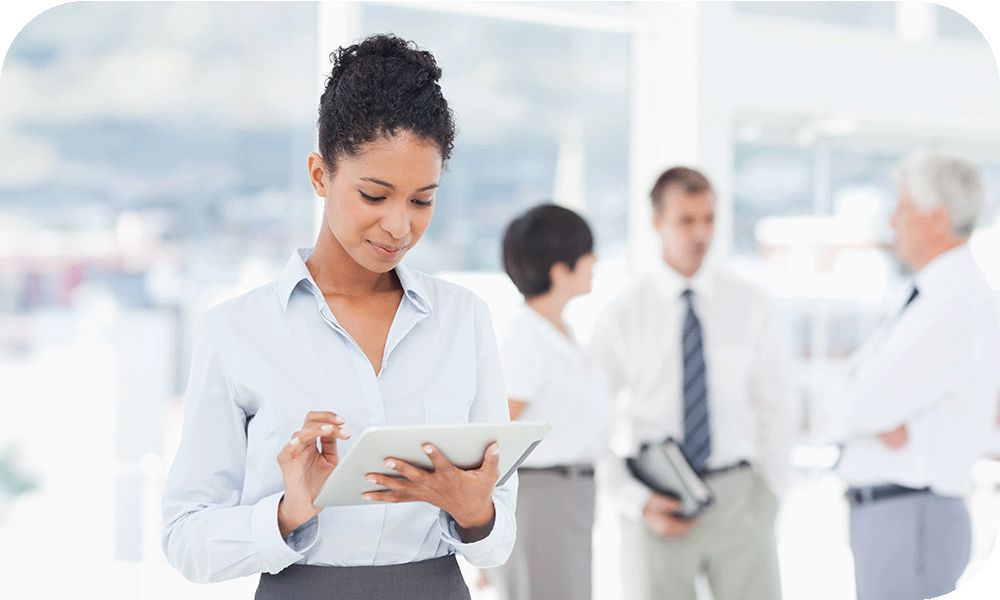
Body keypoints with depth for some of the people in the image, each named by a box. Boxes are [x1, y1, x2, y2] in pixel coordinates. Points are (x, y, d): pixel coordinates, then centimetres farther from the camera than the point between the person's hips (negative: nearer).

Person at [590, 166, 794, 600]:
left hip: (737, 497, 1)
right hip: (658, 505, -1)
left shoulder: (751, 307, 4)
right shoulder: (621, 317, 0)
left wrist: (767, 496, 0)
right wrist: (638, 503, -9)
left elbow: (776, 412, 9)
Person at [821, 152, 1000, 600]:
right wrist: (878, 417, -11)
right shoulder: (925, 299, 16)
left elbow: (855, 409, -21)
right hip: (886, 515, 10)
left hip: (913, 520, -10)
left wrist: (868, 412, 0)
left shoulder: (957, 306, -17)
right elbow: (842, 408, 9)